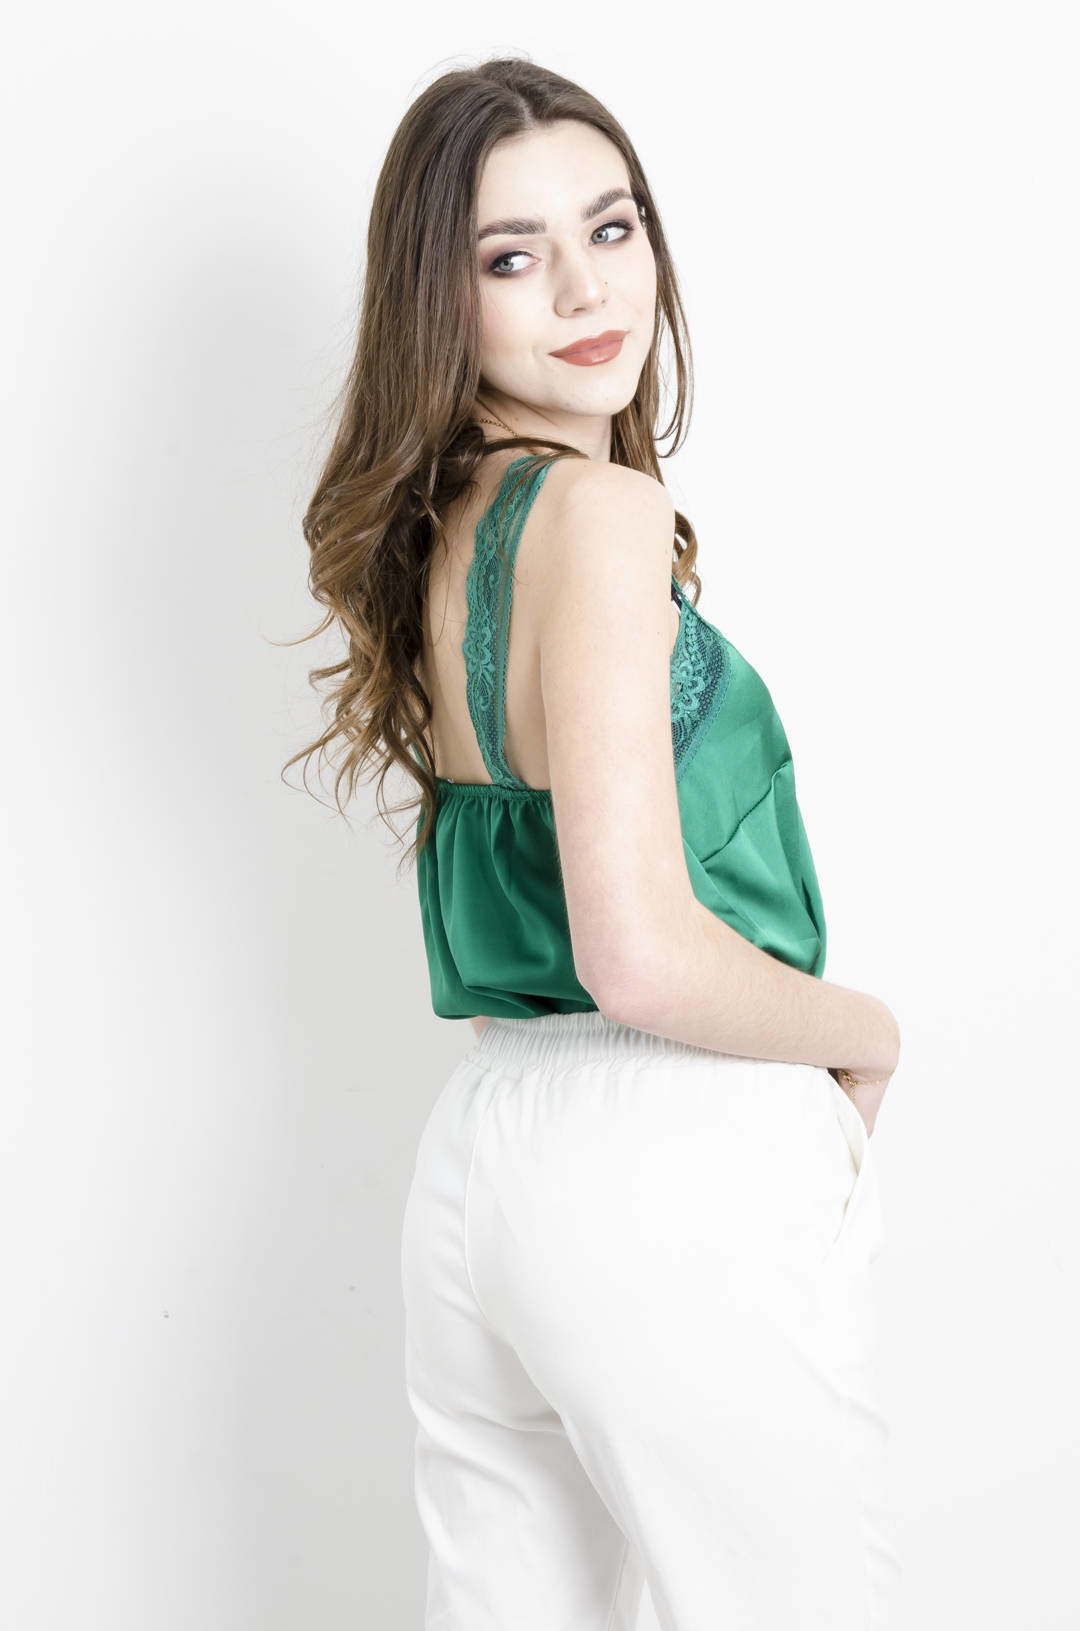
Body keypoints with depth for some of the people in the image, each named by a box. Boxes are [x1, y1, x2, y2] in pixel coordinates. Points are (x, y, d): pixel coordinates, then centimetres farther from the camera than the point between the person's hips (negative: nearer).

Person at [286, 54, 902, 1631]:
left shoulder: (429, 532, 12)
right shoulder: (601, 509, -15)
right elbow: (643, 956, -22)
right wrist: (868, 1033, -5)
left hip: (476, 1141, 9)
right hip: (683, 1157, -9)